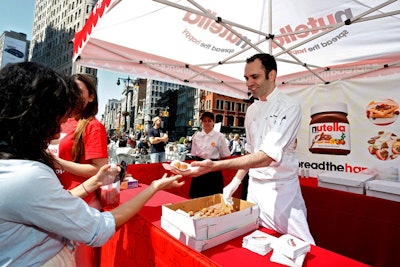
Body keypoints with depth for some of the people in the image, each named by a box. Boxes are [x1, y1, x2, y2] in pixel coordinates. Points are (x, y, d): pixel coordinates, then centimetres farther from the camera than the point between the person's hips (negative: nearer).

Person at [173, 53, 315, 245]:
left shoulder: (289, 107, -16)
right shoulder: (252, 110, 6)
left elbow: (266, 157, -27)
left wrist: (215, 165, -34)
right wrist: (236, 181, 3)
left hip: (281, 190, -5)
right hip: (254, 186, 6)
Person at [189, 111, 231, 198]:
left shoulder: (219, 136, -5)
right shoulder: (197, 136, 4)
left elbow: (224, 156, -1)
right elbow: (194, 154, 12)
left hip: (214, 170, -2)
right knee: (198, 197, 8)